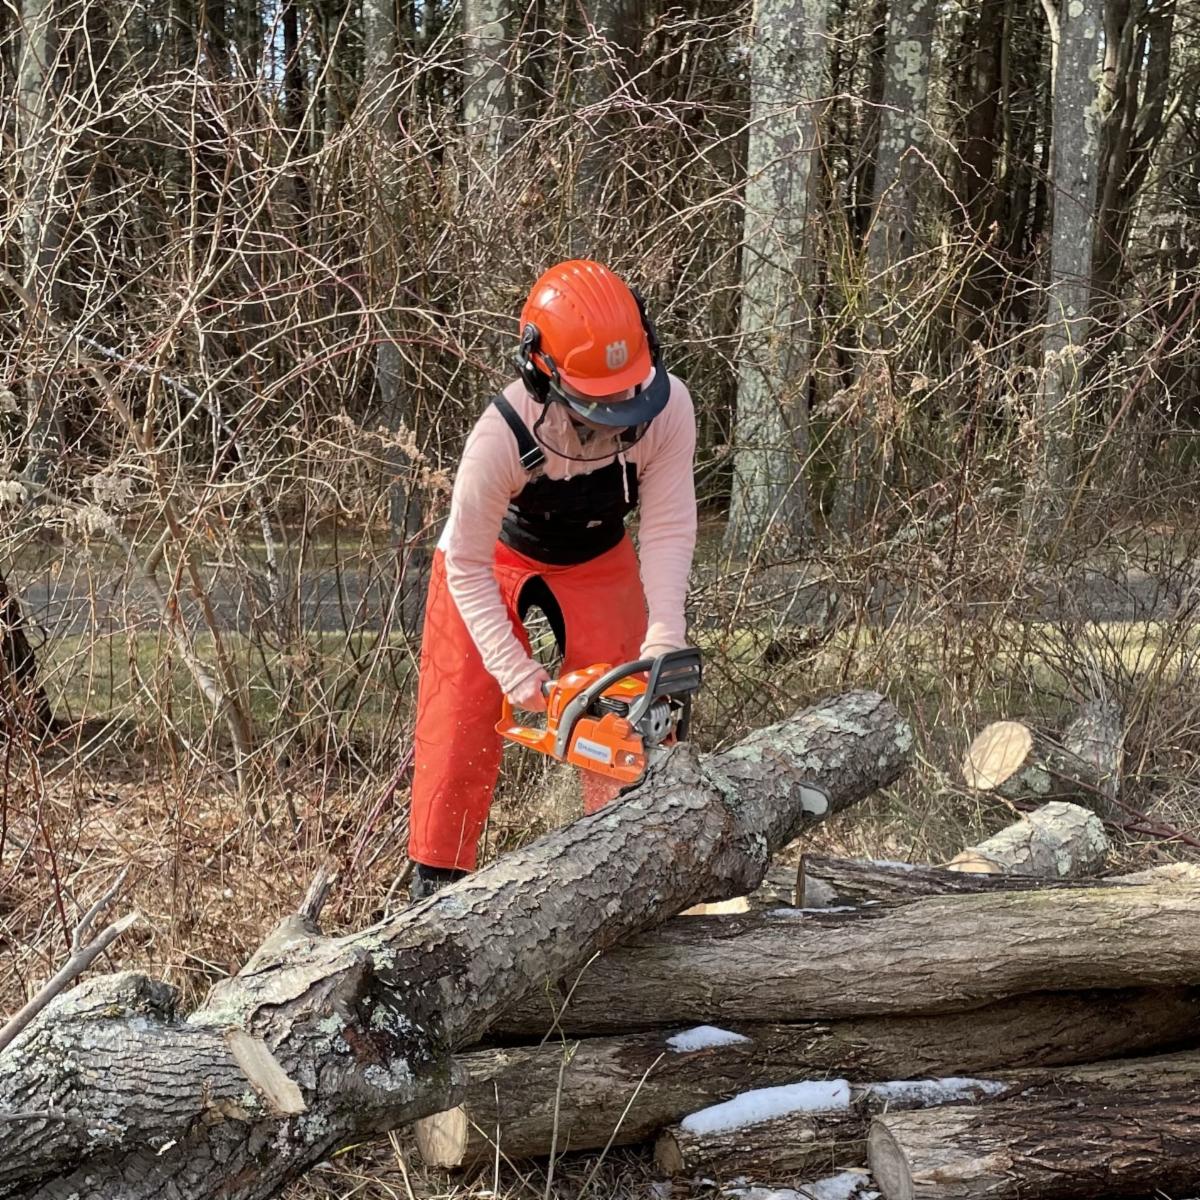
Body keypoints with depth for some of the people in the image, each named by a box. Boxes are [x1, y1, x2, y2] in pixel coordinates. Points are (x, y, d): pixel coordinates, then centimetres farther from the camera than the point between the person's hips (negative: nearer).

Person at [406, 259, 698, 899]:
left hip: (598, 561, 3)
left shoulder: (667, 405, -31)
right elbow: (467, 567, -27)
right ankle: (433, 882, 9)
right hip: (495, 557, -3)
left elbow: (668, 529, -23)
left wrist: (663, 644, -32)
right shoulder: (502, 435, -39)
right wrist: (517, 674, -31)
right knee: (460, 718, -4)